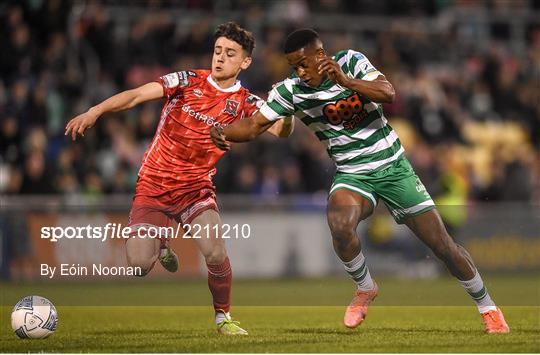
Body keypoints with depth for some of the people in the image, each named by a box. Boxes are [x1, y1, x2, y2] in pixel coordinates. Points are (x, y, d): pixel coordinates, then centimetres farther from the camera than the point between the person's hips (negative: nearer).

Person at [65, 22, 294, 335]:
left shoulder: (245, 103, -2)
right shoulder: (189, 81, -5)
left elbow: (281, 131, -15)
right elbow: (136, 95, -12)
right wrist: (94, 112, -26)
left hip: (196, 188, 0)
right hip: (153, 188, 0)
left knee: (216, 254, -25)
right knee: (139, 265, -14)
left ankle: (224, 317, 2)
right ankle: (161, 246, 25)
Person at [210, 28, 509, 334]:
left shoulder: (351, 62, -10)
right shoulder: (291, 91, -7)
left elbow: (388, 93, -23)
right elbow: (255, 125, -9)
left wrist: (346, 81, -36)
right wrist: (221, 133, -28)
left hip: (393, 166, -1)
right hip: (352, 175, 1)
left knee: (442, 244, -1)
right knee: (340, 226, -33)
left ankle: (487, 307, 19)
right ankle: (365, 288, -5)